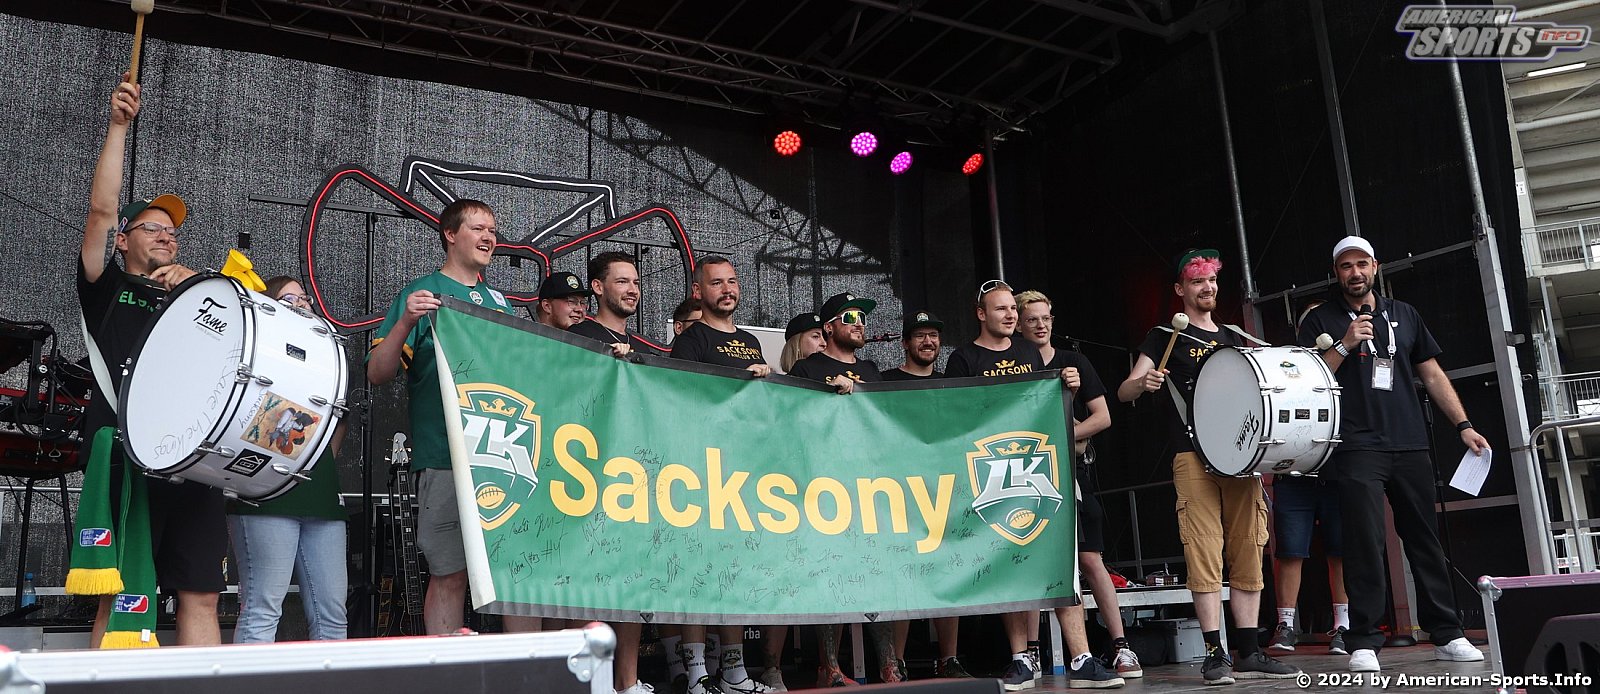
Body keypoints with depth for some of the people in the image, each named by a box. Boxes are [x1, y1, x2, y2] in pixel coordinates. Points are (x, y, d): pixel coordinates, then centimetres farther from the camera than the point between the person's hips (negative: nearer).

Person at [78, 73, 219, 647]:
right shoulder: (109, 292, 13)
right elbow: (101, 210, 2)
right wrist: (118, 126, -3)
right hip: (126, 462, -3)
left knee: (200, 597, 0)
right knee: (119, 598, -3)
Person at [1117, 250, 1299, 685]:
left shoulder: (1232, 338, 21)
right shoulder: (1166, 336, 7)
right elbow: (1124, 392, -2)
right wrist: (1144, 382, -25)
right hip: (1192, 454, -5)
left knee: (1248, 553, 1)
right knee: (1205, 552, -10)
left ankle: (1248, 654, 6)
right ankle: (1214, 655, -7)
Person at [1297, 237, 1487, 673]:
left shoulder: (1403, 314, 17)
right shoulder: (1321, 320, 7)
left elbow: (1432, 374, 17)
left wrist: (1463, 425, 9)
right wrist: (1345, 345, -13)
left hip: (1410, 447, 4)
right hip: (1357, 449, -4)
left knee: (1425, 540, 7)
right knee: (1364, 544, -8)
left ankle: (1446, 635, 17)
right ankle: (1364, 644, -4)